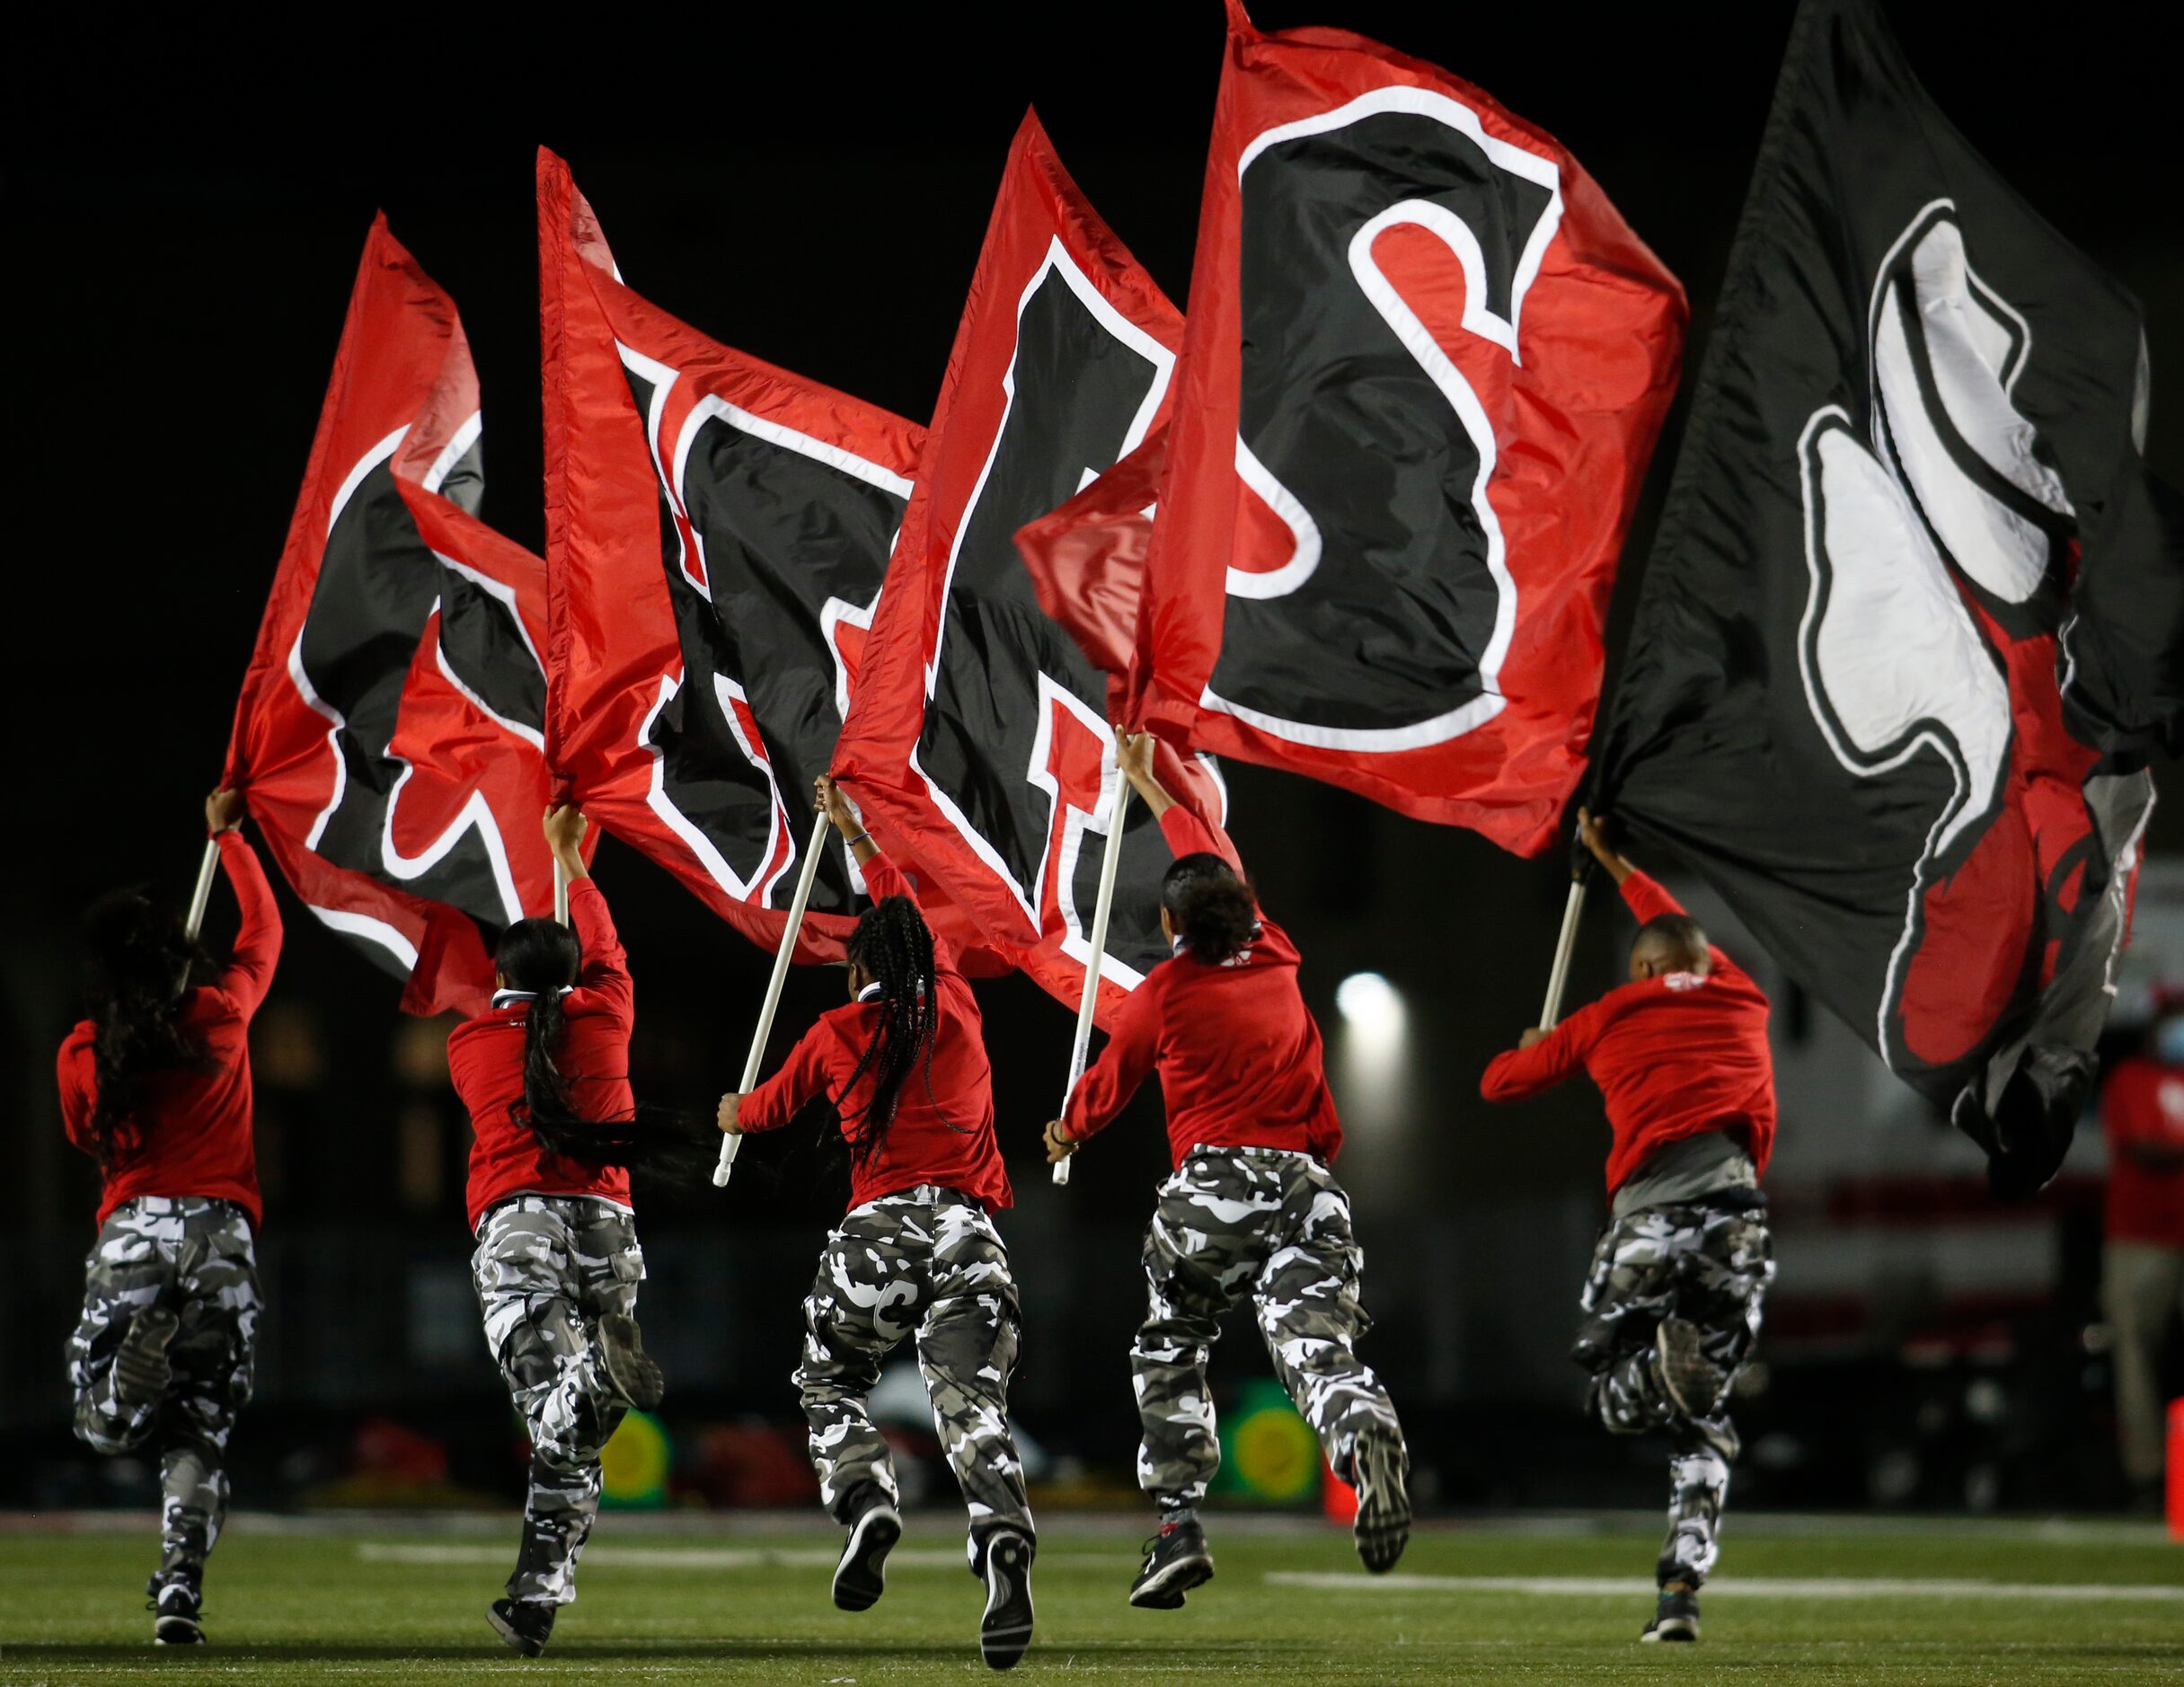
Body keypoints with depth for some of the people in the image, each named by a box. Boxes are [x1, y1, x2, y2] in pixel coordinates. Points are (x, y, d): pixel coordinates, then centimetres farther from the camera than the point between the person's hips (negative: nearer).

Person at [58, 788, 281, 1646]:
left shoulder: (80, 1055, -1)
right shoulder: (221, 1014, -1)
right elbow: (264, 928, 18)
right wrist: (228, 839, 30)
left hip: (133, 1224, 0)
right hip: (221, 1230, 1)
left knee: (105, 1425, 8)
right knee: (198, 1432, 5)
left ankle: (137, 1350, -25)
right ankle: (181, 1591, -12)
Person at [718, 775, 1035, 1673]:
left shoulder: (836, 1035, 9)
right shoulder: (955, 1002, 14)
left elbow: (767, 1107, 29)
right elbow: (906, 908, 34)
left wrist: (734, 1114, 53)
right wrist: (852, 831, 49)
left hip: (880, 1227, -1)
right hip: (970, 1233, 1)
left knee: (829, 1379, 19)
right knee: (973, 1403, -9)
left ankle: (866, 1500, -9)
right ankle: (1003, 1539, -37)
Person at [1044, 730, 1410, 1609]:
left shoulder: (1162, 995, 2)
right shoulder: (1275, 960, 13)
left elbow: (1107, 1086, 19)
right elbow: (1213, 859, 31)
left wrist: (1066, 1133, 42)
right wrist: (1147, 784, 45)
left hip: (1213, 1186, -2)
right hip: (1307, 1181, 2)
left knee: (1169, 1355, 17)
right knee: (1319, 1346, -11)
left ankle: (1178, 1527, 8)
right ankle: (1365, 1432, -46)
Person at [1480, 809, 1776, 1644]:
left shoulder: (1608, 1019, 14)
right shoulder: (1742, 1000, 21)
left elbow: (1499, 1081, 26)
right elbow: (1683, 934, 43)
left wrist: (1531, 1048, 49)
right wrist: (1615, 866, 58)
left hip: (1649, 1218, -2)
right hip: (1736, 1217, 2)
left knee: (1612, 1396, 15)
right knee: (1702, 1425, 12)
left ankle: (1663, 1367, -22)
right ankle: (1680, 1595, -2)